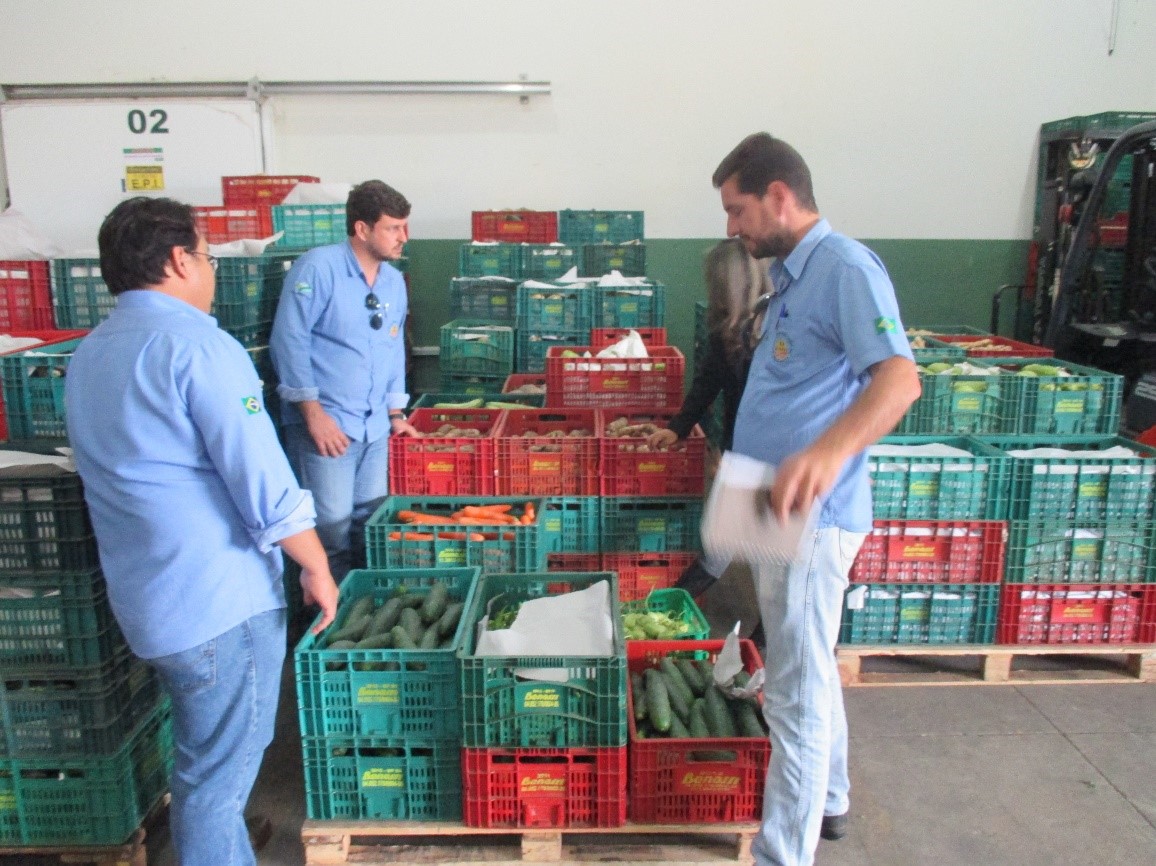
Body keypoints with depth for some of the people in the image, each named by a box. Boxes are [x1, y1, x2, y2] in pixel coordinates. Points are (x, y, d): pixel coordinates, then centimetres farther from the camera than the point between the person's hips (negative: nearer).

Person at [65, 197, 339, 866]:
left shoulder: (87, 355, 10)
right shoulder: (197, 345, -18)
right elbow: (267, 485, -21)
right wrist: (318, 571, -8)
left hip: (142, 597, 9)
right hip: (221, 599, -9)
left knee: (206, 756, 27)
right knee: (219, 772, 7)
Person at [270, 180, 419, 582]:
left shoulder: (394, 281, 11)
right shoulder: (318, 267, -11)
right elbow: (289, 340, -14)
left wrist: (396, 413, 15)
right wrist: (314, 413, -17)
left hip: (375, 427, 7)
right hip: (326, 424, -6)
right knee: (332, 529, -4)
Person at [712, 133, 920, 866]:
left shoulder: (846, 267, -16)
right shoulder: (792, 273, 14)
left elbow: (899, 378, -30)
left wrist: (831, 450, -47)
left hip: (811, 518, -10)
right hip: (783, 511, 10)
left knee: (797, 694, -1)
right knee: (810, 669, 24)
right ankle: (827, 801, 43)